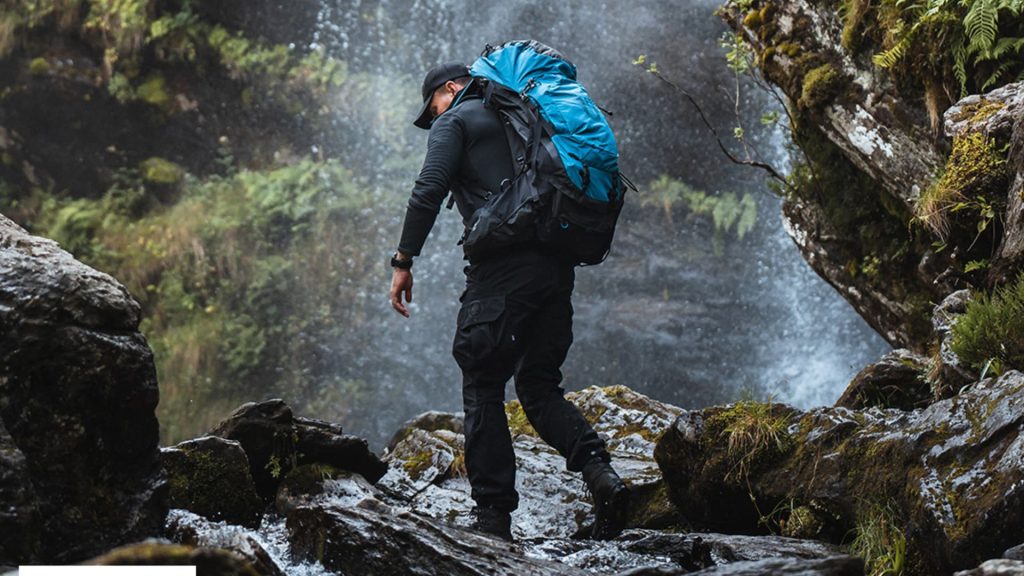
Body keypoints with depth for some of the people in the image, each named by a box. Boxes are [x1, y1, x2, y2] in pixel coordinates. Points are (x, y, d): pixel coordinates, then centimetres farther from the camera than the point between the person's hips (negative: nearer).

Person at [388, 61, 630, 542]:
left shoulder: (455, 120, 6)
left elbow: (429, 190, -8)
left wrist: (403, 260, -6)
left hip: (503, 267, -7)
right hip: (557, 265, 7)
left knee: (482, 387, 0)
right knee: (540, 386, 12)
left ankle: (493, 513, -2)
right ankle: (598, 470, -10)